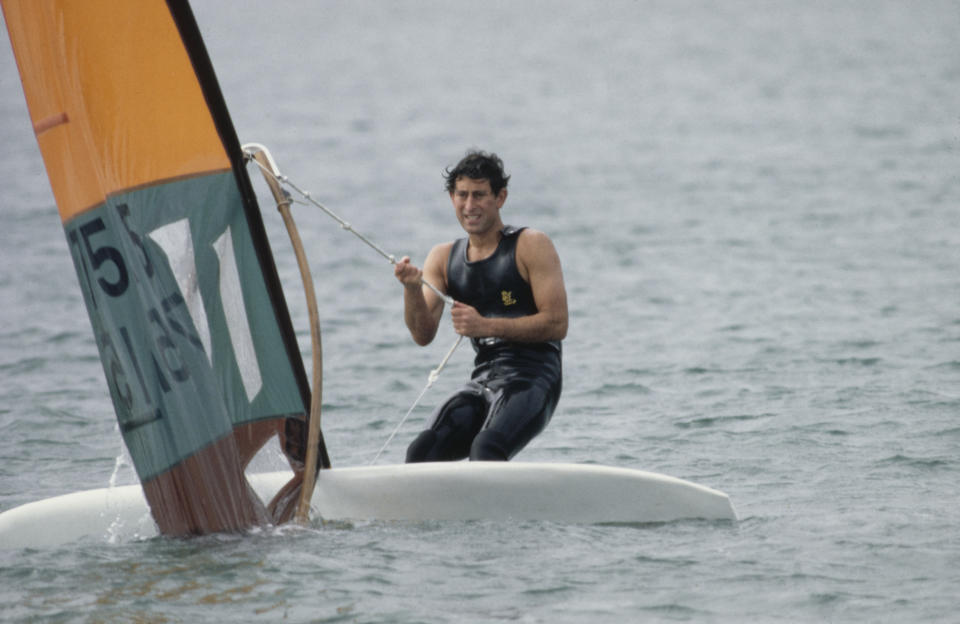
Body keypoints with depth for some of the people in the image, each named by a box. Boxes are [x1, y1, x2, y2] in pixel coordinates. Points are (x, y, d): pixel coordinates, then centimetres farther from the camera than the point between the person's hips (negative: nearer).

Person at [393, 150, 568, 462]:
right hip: (482, 381, 5)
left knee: (485, 450, -31)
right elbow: (423, 335, 5)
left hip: (532, 379, -5)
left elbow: (557, 324, -8)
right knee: (420, 453, -16)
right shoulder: (444, 258, 13)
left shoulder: (531, 246, -1)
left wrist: (486, 325, -16)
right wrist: (412, 289, -14)